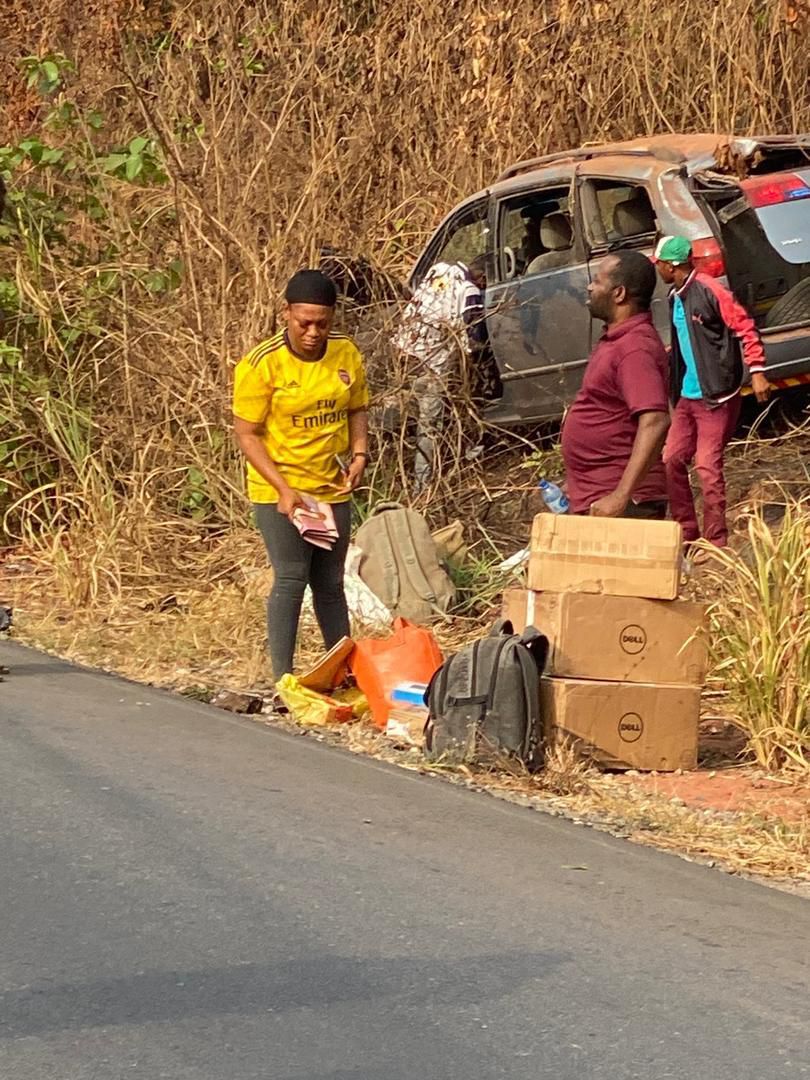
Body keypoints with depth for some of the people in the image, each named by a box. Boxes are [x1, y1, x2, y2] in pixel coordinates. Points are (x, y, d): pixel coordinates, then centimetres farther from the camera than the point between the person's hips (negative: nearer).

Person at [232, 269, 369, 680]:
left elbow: (357, 410, 12)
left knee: (330, 583, 13)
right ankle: (282, 680, -5)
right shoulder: (261, 364, -17)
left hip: (332, 489, 5)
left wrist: (359, 453, -7)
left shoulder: (347, 354, -2)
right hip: (279, 492, -5)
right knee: (290, 581, -9)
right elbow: (246, 433, -14)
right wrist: (283, 488, -22)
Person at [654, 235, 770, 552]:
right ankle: (687, 533, 18)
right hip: (687, 396, 9)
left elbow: (745, 328, -16)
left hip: (716, 396, -9)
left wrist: (757, 371, -20)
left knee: (707, 466, -9)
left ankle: (716, 542, -3)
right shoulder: (675, 297, 11)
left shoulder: (709, 291, -15)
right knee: (672, 460, 8)